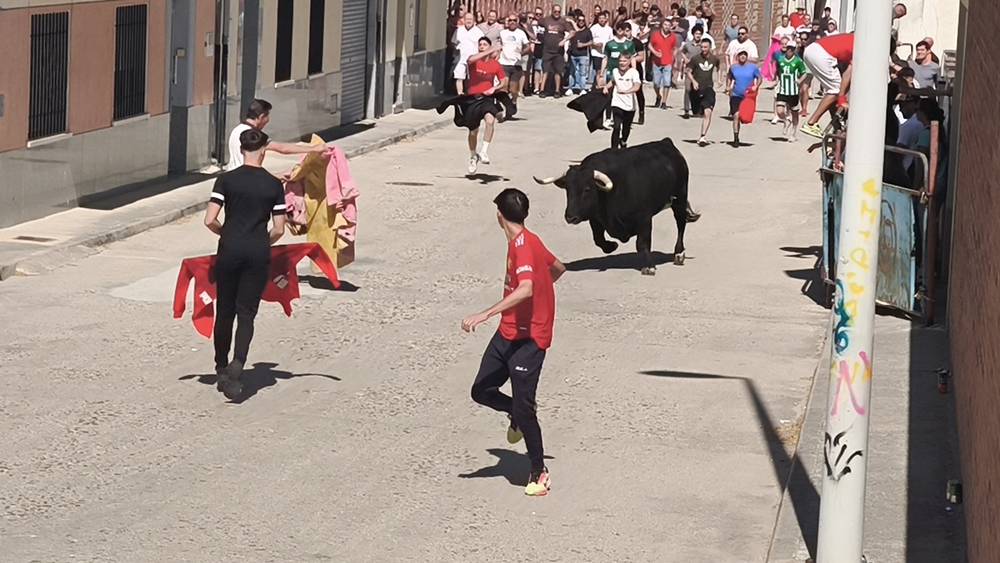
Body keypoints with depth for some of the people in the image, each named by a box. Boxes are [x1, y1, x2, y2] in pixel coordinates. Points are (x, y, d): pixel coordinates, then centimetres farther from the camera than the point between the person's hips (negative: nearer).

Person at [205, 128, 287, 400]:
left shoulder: (226, 180, -3)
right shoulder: (274, 185, 0)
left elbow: (210, 220, -8)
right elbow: (278, 229, 1)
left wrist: (226, 234, 11)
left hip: (230, 250, 0)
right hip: (259, 253, 0)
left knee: (224, 312, 13)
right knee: (246, 313, 3)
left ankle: (222, 369, 21)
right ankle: (237, 365, -18)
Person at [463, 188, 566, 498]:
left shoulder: (522, 245, -19)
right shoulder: (528, 241, 10)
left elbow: (525, 289, -34)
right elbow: (558, 268, 26)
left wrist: (485, 315, -37)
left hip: (528, 338, -9)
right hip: (507, 334, 9)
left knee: (523, 408, -6)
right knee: (482, 391, 7)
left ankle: (539, 473, 7)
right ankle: (520, 415, 32)